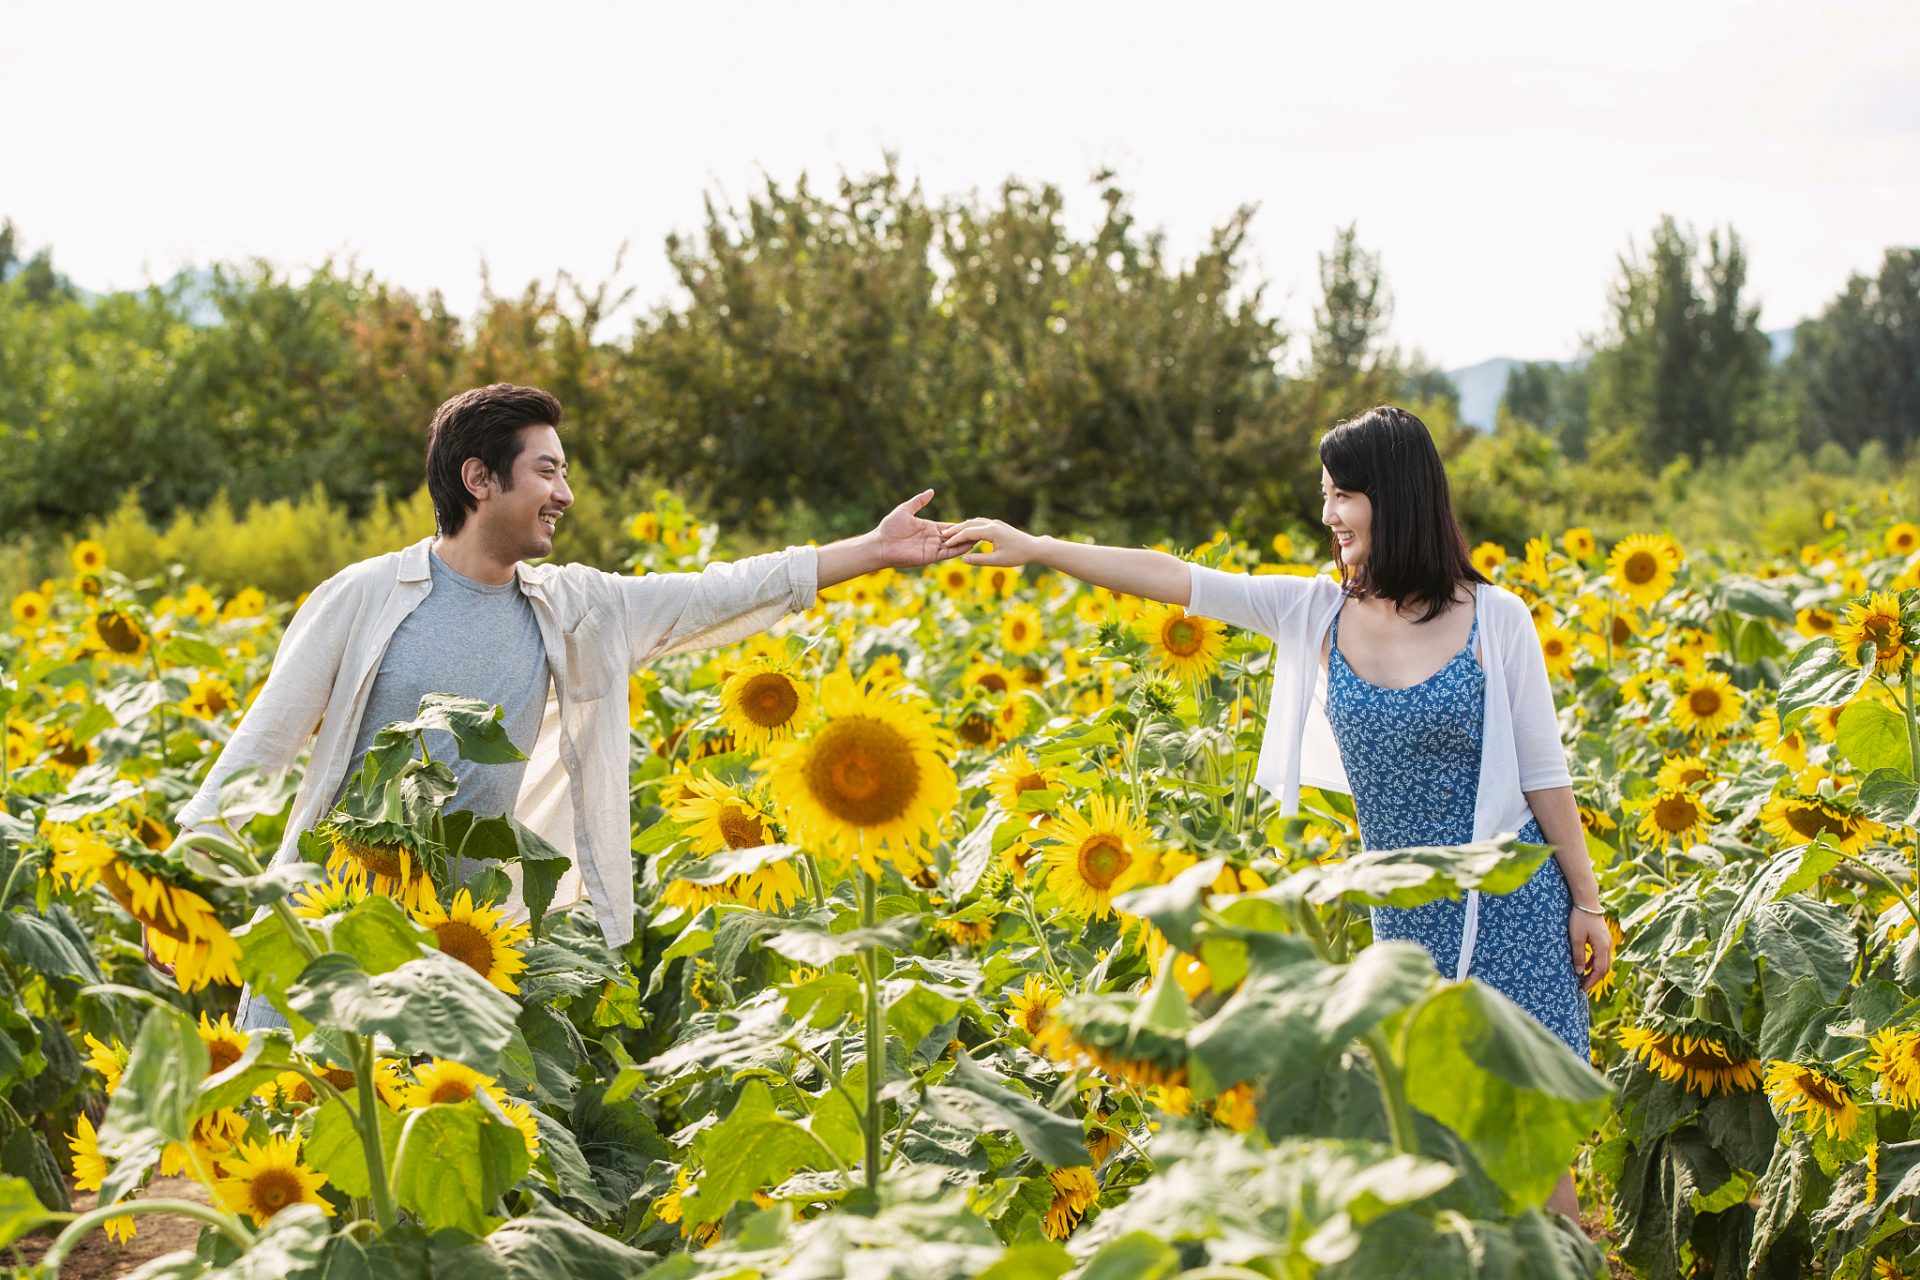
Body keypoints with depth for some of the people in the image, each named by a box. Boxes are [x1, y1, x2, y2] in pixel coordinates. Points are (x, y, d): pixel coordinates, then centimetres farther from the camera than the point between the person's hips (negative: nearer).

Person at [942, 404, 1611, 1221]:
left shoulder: (1496, 619, -7)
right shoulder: (1316, 615, 0)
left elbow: (1544, 775, -2)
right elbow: (1178, 580, -4)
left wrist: (1587, 903, 0)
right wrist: (1035, 548, -8)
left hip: (1511, 902, -4)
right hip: (1405, 913, 4)